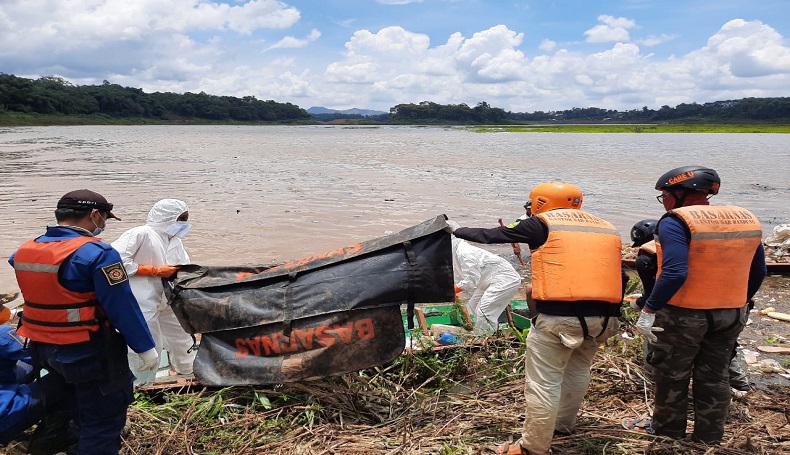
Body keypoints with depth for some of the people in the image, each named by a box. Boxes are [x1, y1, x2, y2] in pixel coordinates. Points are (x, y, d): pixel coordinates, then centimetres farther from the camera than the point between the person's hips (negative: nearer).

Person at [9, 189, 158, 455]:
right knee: (104, 422, 6)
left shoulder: (24, 252, 5)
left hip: (43, 350, 8)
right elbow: (122, 307, -19)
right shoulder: (97, 253, -20)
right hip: (90, 353, -8)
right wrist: (145, 348, -11)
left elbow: (40, 299, 15)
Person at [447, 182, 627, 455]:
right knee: (577, 369, 27)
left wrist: (458, 231, 22)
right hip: (602, 317, 7)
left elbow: (493, 235, 8)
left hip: (559, 317, -7)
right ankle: (563, 423, 43)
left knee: (543, 383, 2)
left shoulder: (543, 223, 1)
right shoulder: (607, 229, 17)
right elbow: (618, 277, 18)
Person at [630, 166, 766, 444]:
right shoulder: (747, 219, 4)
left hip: (683, 315, -6)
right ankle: (709, 439, 30)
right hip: (731, 315, 6)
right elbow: (758, 272, 10)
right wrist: (737, 304, 21)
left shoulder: (676, 221, -20)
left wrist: (649, 309, -22)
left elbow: (674, 273, -29)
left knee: (672, 377, 12)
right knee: (714, 378, 18)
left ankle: (668, 433, 28)